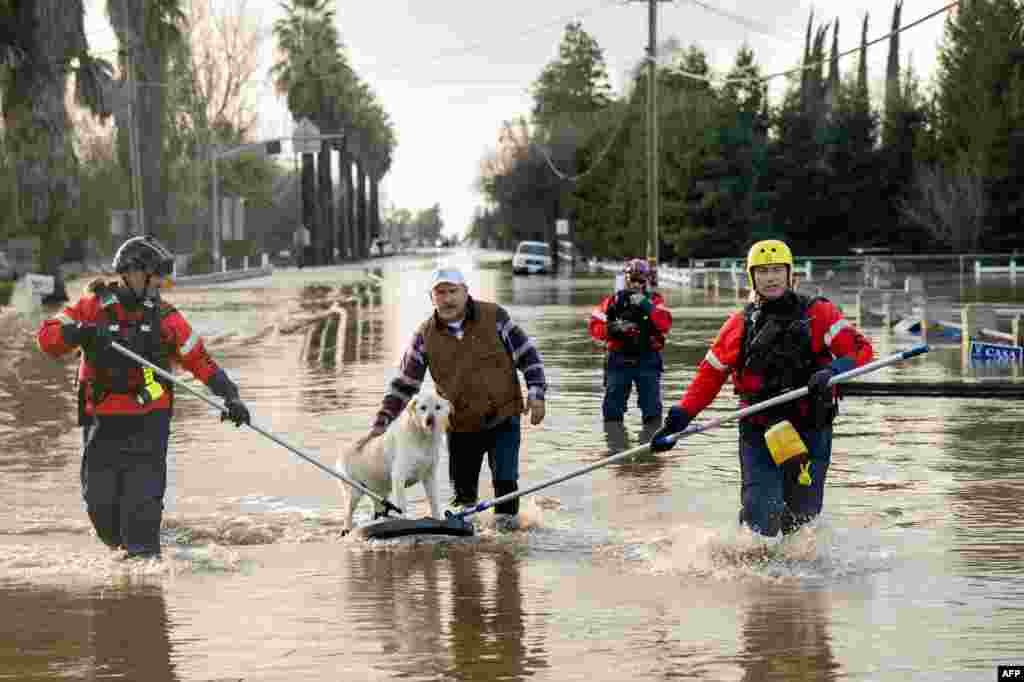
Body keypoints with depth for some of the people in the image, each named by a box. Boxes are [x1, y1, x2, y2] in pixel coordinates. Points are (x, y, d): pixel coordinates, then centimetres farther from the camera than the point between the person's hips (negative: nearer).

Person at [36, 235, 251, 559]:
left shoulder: (165, 317, 3)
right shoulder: (94, 307, -1)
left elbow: (200, 360, 5)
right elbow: (47, 337, -5)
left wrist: (229, 395, -5)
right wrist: (83, 332, -23)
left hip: (148, 420, 0)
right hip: (102, 420, 1)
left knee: (142, 499, -12)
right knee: (100, 501, 3)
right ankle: (125, 548, 29)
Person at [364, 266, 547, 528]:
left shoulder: (494, 316, -6)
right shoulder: (425, 336, -2)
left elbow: (526, 354, 0)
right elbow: (404, 383, 2)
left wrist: (536, 393, -9)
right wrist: (382, 422, -4)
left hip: (503, 417, -2)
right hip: (460, 425, 2)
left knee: (505, 478, -5)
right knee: (462, 485, 9)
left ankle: (506, 517, 14)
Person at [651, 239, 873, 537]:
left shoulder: (817, 314, 1)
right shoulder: (741, 324, 9)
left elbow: (861, 349, -8)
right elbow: (710, 374, 14)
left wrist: (832, 372, -28)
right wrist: (679, 418, 5)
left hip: (810, 431, -1)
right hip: (758, 433, 1)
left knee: (802, 518, 4)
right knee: (760, 521, -12)